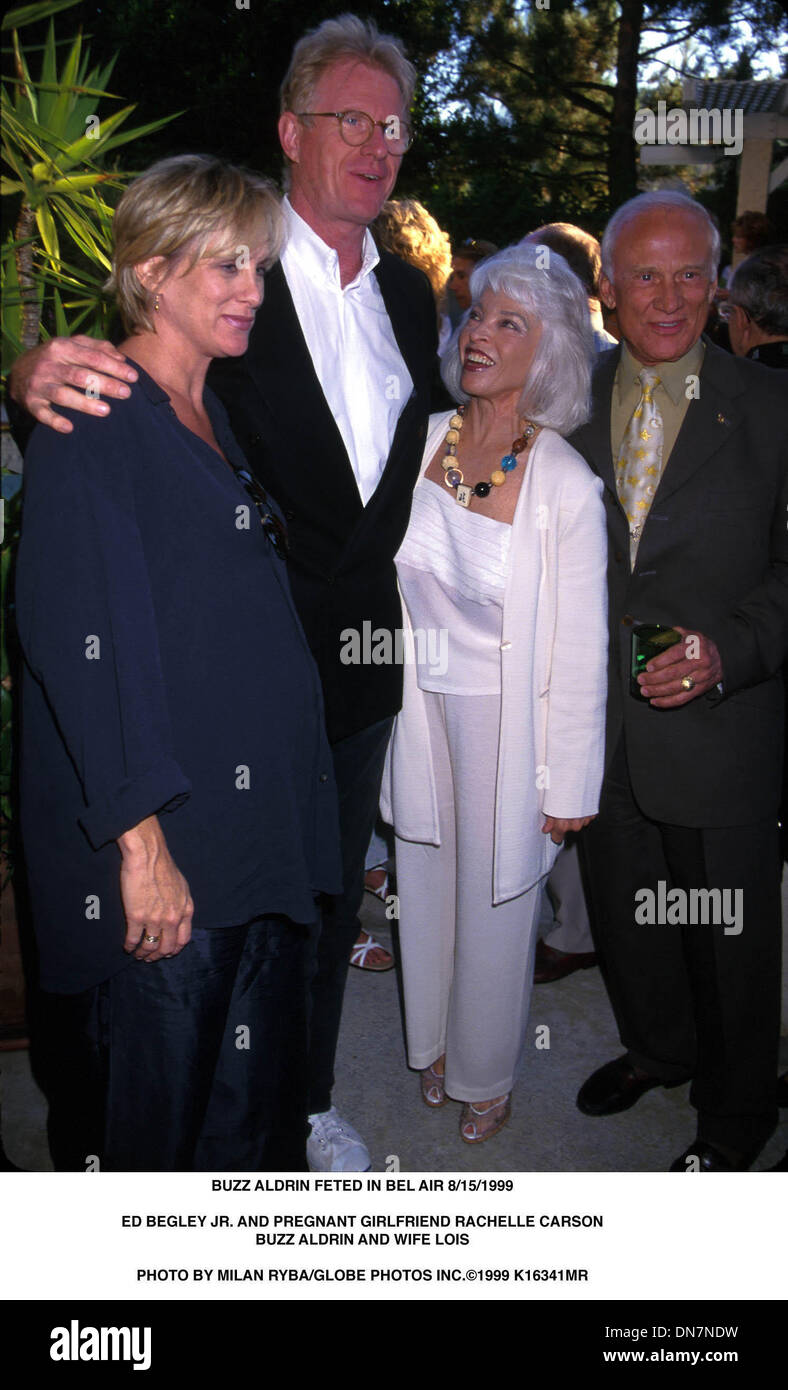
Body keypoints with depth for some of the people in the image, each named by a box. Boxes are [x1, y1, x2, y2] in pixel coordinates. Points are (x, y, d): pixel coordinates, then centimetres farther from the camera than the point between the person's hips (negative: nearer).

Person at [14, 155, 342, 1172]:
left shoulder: (223, 418, 16)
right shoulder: (88, 427, -9)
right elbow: (82, 646, -18)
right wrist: (141, 838, -21)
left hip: (262, 826, 8)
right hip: (160, 847, -8)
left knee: (259, 1112, 17)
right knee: (161, 1109, 5)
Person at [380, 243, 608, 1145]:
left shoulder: (566, 487, -21)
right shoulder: (421, 438, -7)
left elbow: (578, 652, -16)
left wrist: (570, 788, -11)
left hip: (507, 723, -4)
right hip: (421, 707, 5)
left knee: (495, 899, 14)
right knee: (426, 885, 21)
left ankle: (484, 1073, 42)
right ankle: (434, 1042, 49)